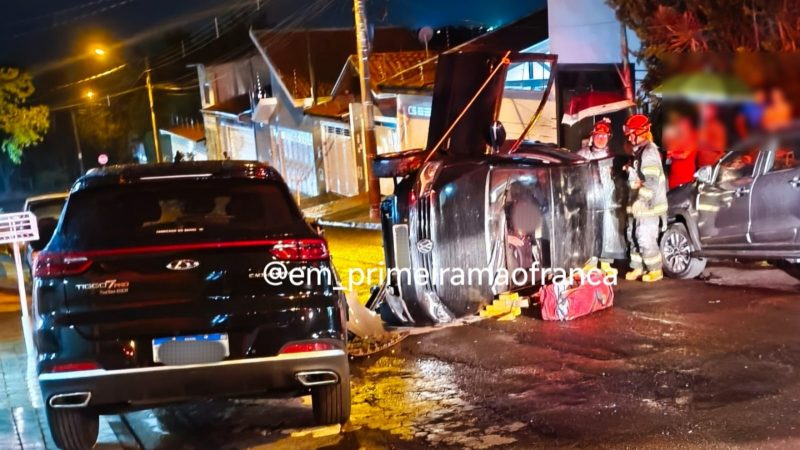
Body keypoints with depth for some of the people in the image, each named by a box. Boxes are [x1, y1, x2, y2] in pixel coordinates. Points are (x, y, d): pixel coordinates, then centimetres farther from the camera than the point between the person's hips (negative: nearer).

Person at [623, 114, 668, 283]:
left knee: (646, 240, -5)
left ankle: (655, 270, 9)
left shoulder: (649, 152, -17)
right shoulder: (638, 151, 14)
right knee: (634, 237, 15)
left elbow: (651, 181, -24)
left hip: (648, 205, -10)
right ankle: (638, 267, 27)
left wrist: (639, 199, -27)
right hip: (637, 205, 10)